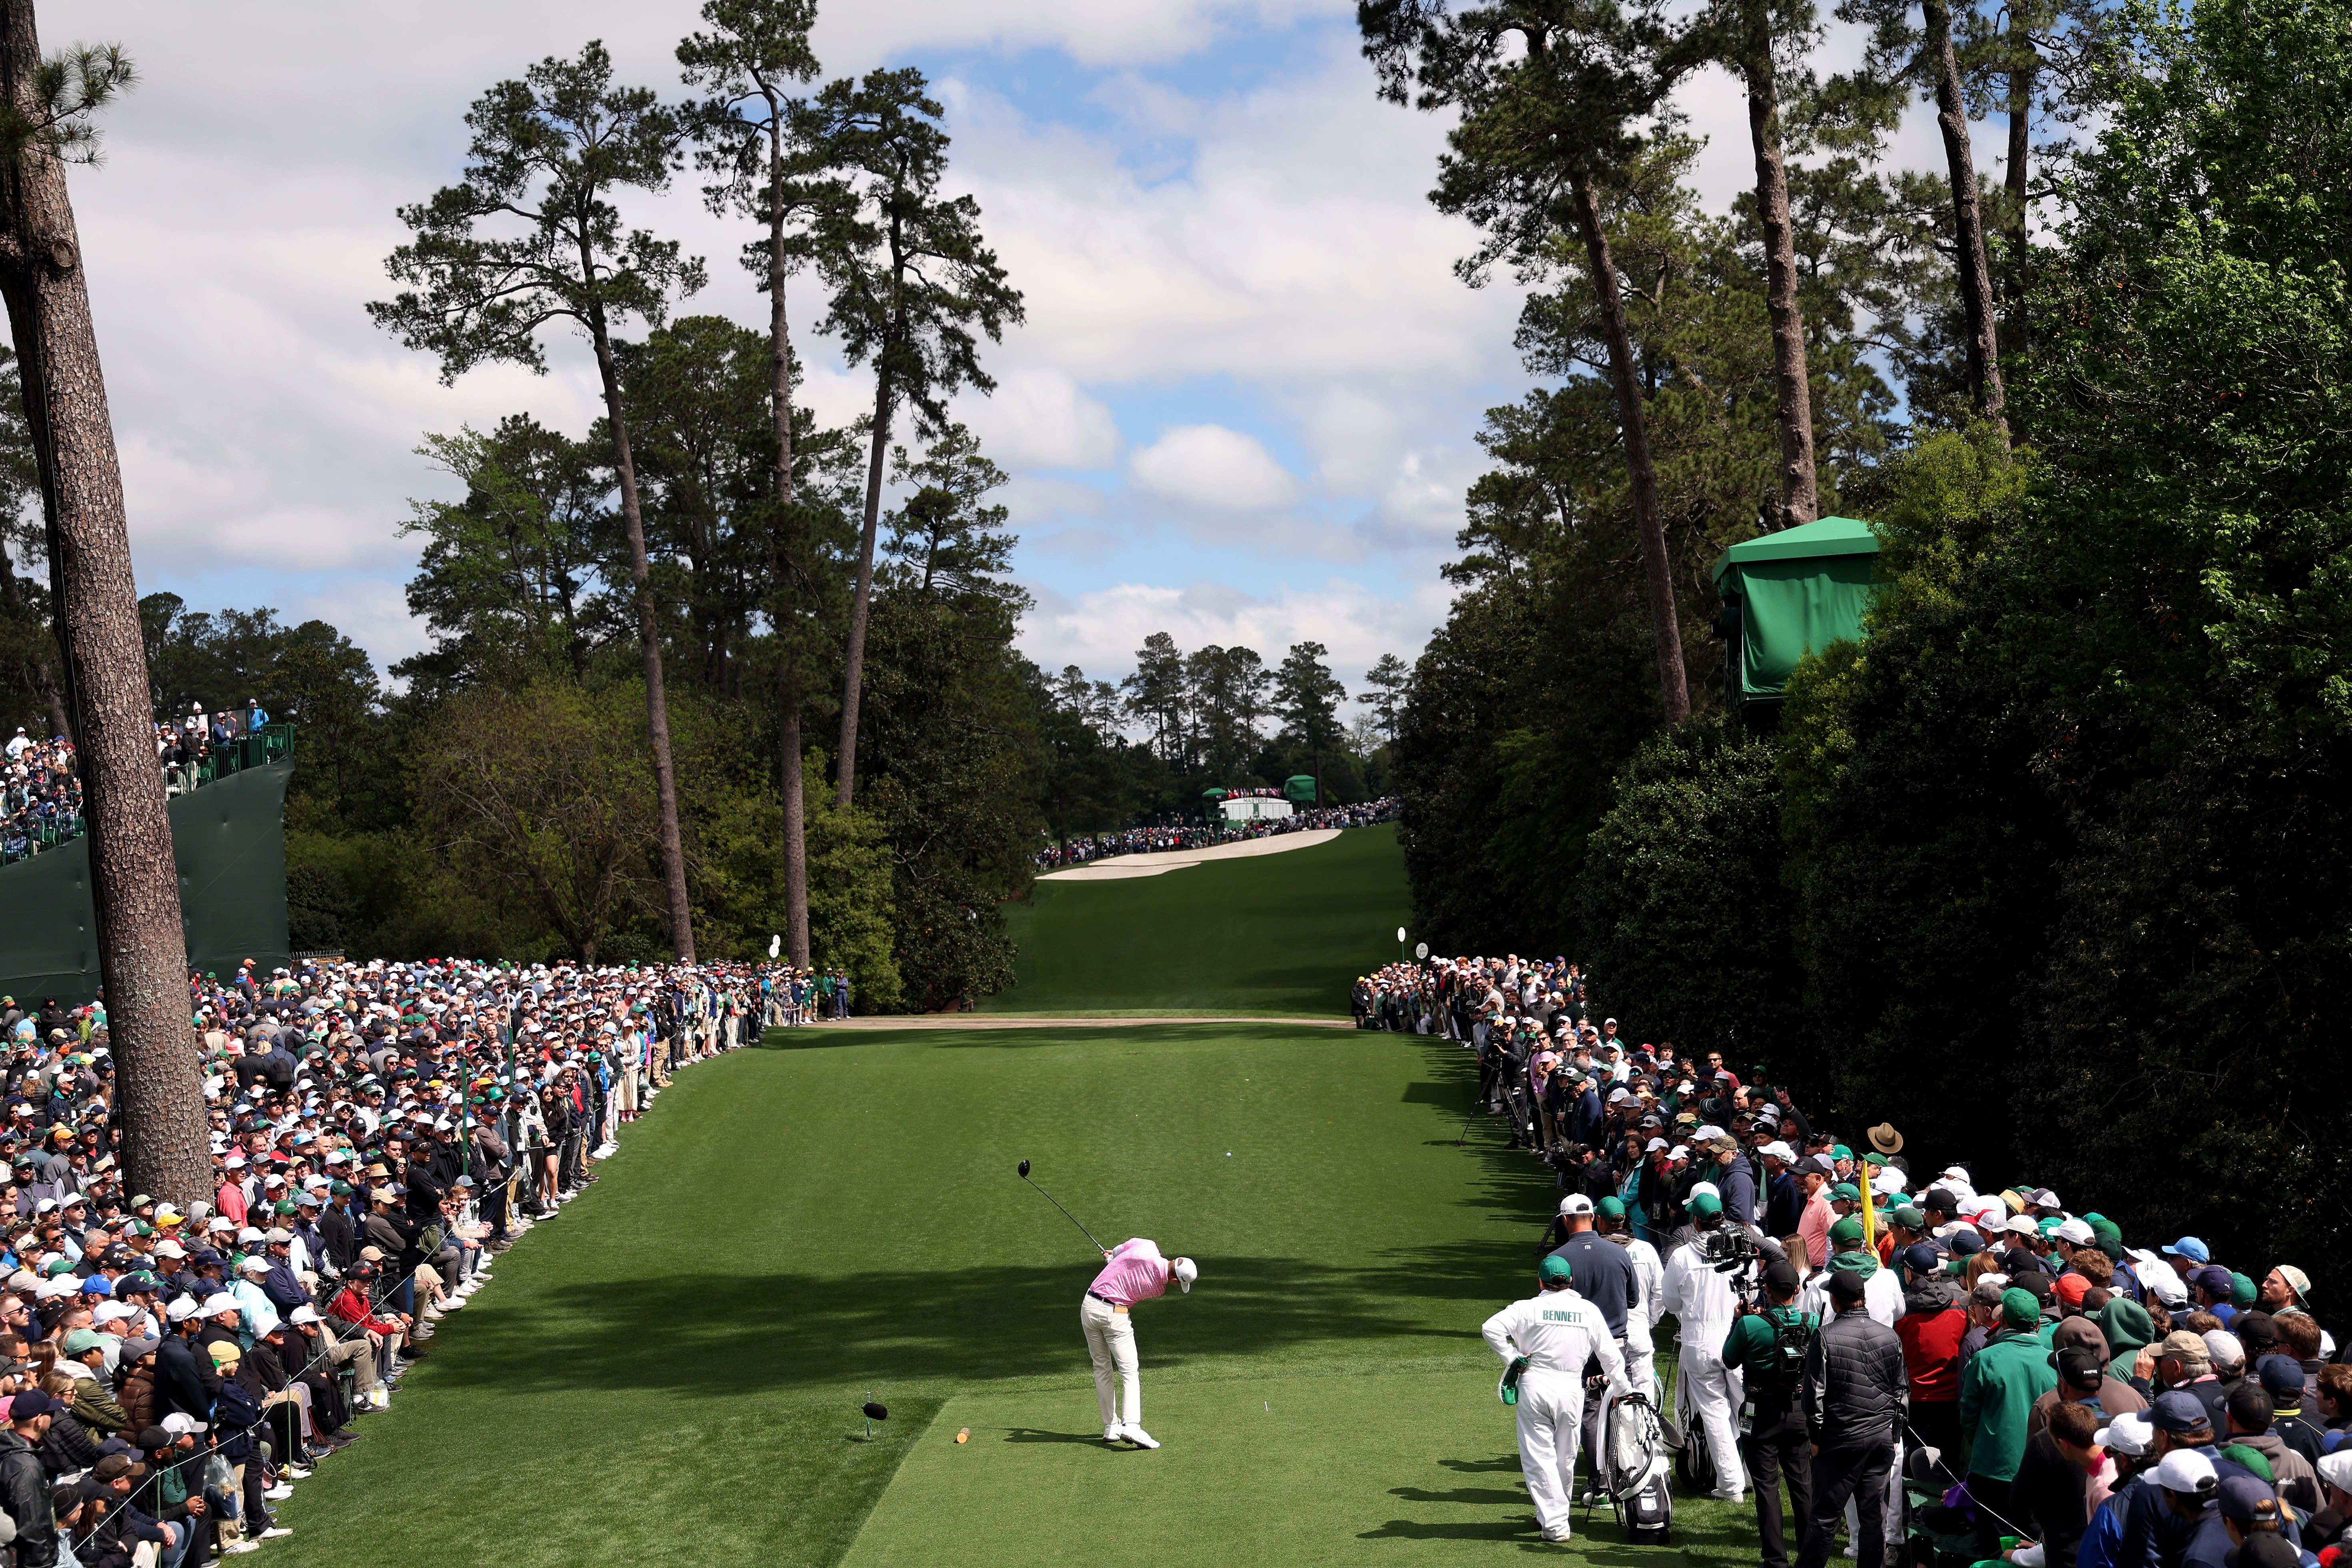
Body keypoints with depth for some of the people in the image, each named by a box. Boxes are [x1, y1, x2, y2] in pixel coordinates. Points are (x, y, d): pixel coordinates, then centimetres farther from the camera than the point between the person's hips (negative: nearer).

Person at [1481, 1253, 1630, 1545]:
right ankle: (1552, 1514, 29)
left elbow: (1490, 1329, -12)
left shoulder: (1527, 1308, -1)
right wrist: (1623, 1388, 21)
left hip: (1534, 1386, -2)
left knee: (1539, 1455, 2)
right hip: (1571, 1388, 2)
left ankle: (1555, 1523, -5)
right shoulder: (1589, 1310, 5)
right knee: (1566, 1457, 16)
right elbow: (1610, 1354, 9)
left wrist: (1512, 1358, -2)